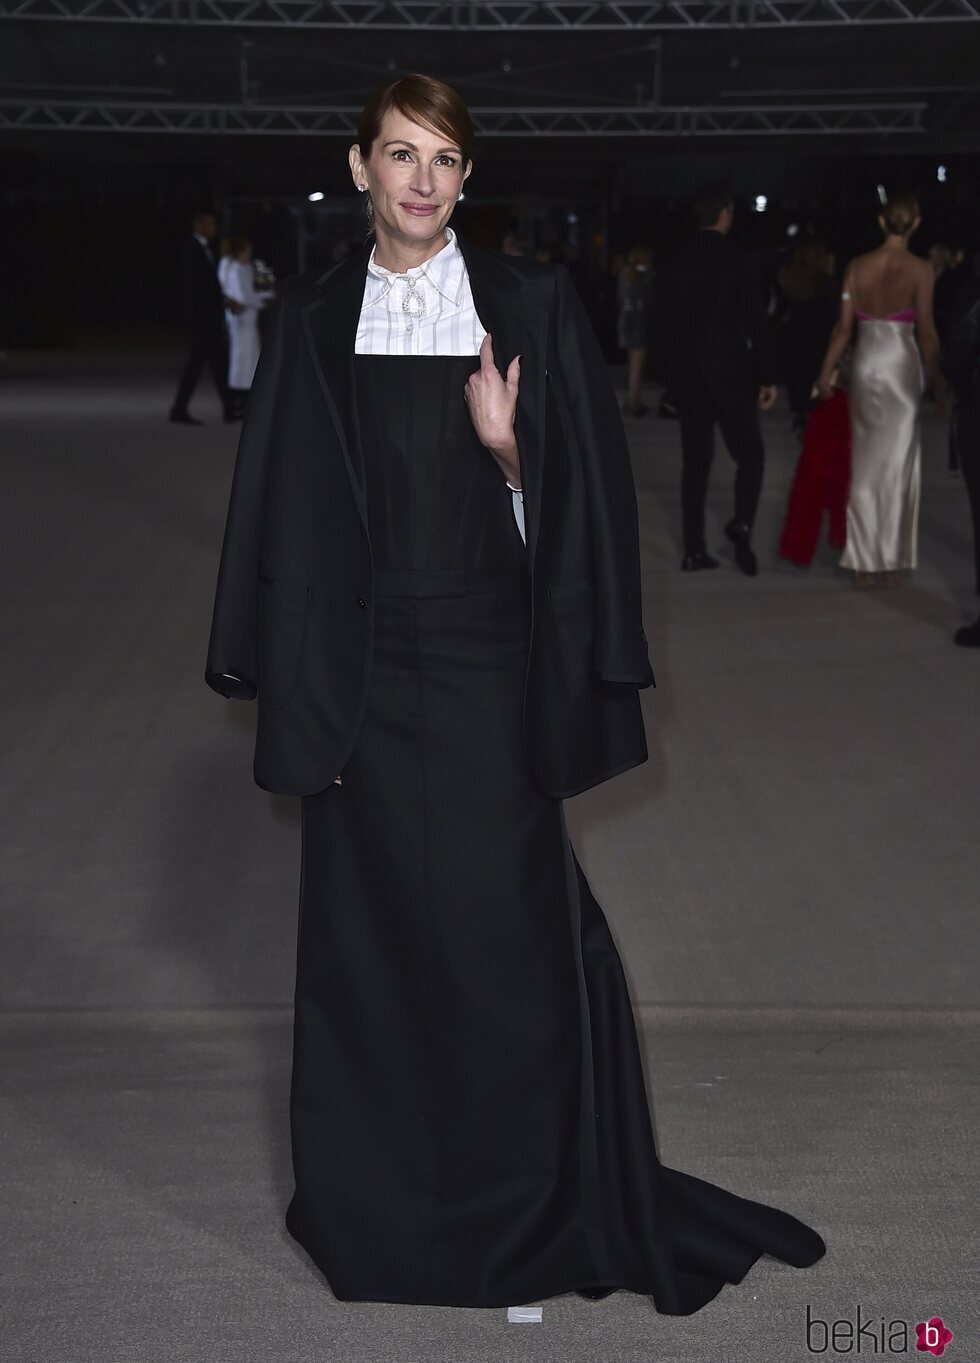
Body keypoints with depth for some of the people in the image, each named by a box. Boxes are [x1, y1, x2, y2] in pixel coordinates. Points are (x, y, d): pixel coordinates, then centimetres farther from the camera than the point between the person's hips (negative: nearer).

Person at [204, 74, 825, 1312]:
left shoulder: (531, 303, 0)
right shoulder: (311, 320, 5)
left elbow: (584, 487, 0)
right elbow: (282, 513, 6)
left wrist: (509, 448, -20)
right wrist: (289, 685, 1)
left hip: (488, 663, -1)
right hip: (365, 671, 2)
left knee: (510, 924, 3)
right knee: (370, 929, 9)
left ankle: (531, 1197, 23)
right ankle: (378, 1196, 27)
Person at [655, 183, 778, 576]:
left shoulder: (675, 265, 5)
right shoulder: (739, 262, -8)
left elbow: (664, 322, 9)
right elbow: (757, 322, -8)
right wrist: (767, 377, -2)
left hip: (687, 375, 4)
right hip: (731, 372, -4)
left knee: (695, 460, 8)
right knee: (749, 453, 8)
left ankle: (694, 550, 7)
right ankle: (742, 522, -16)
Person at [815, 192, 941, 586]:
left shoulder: (857, 266, 0)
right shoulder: (919, 269, -8)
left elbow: (843, 327, 0)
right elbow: (926, 331, -9)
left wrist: (825, 374, 8)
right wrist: (936, 378, 1)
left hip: (865, 365, 3)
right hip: (901, 365, -3)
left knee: (865, 464, 12)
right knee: (897, 463, 8)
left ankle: (864, 561, 13)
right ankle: (891, 559, 13)